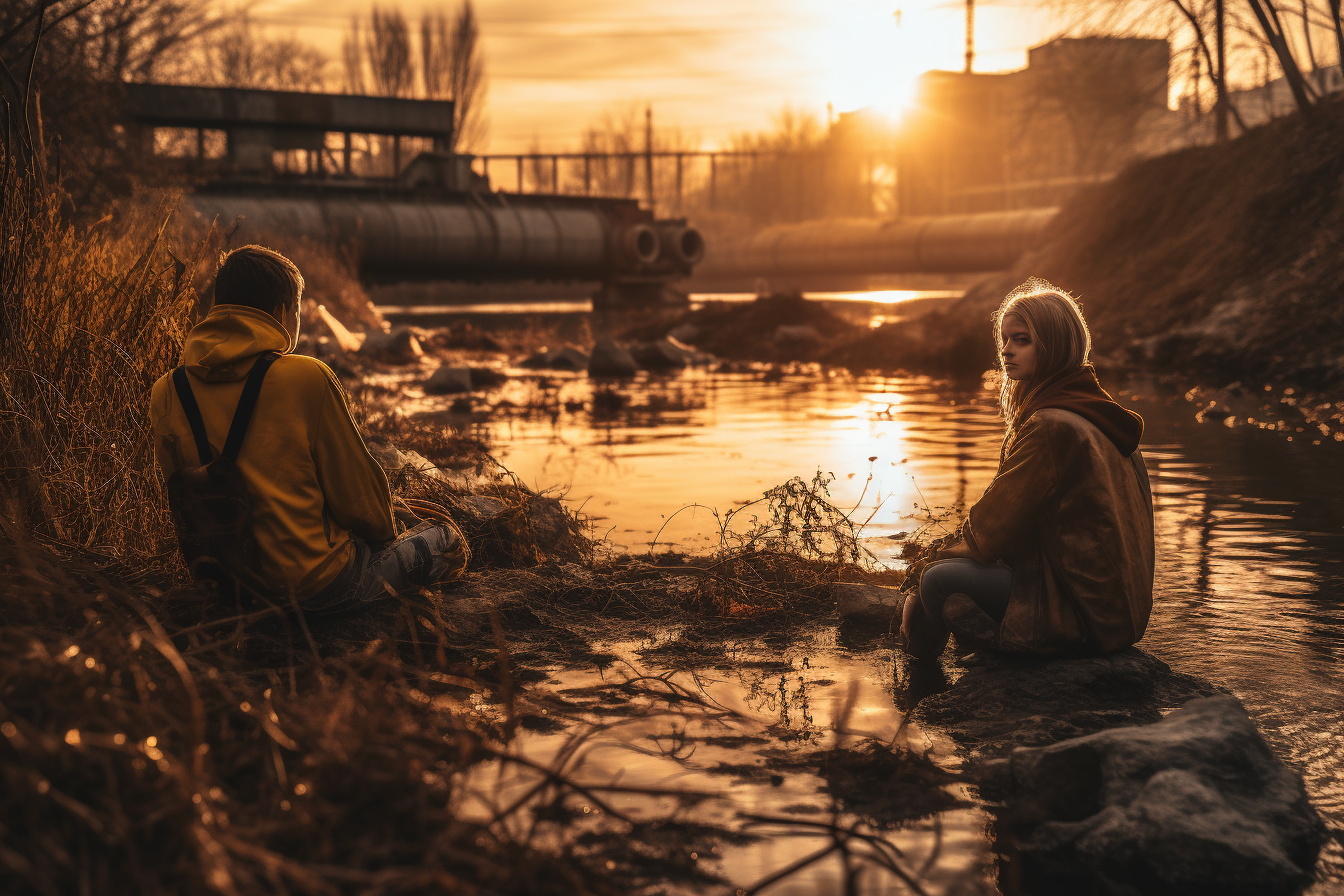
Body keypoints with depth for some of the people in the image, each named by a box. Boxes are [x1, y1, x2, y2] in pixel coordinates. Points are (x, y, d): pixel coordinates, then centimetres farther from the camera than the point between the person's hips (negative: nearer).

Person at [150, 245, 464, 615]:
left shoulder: (165, 393, -3)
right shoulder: (306, 377, -17)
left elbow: (181, 500, 8)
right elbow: (355, 490, -8)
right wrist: (384, 535, 13)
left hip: (218, 583, 7)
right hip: (315, 587, -6)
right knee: (447, 541, 15)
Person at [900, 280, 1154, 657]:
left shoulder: (1051, 428, -19)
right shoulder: (1094, 413, 12)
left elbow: (993, 531, -13)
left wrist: (946, 556, 5)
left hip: (1085, 612, -10)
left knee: (939, 579, -14)